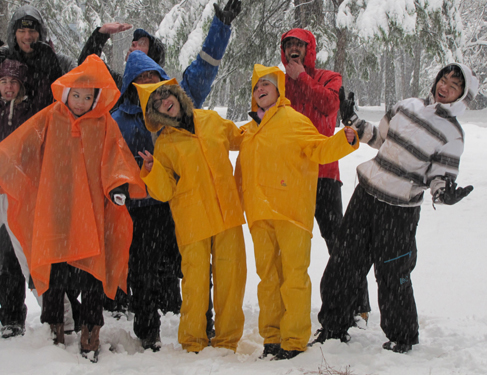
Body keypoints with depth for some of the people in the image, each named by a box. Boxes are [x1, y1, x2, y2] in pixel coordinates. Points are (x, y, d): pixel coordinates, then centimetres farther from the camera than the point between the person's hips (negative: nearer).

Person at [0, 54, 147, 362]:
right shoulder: (49, 119, 6)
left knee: (92, 273, -1)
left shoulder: (104, 124, 5)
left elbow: (115, 158, -2)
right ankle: (54, 331, 21)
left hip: (90, 215, -1)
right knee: (53, 275, 5)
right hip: (53, 212, 1)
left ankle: (91, 336, 11)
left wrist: (119, 184, -19)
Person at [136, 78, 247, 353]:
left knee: (231, 274, 2)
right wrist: (152, 170, -19)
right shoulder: (164, 144, 3)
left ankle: (227, 339, 14)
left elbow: (240, 138, 29)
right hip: (192, 220, -3)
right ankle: (193, 341, 10)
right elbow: (164, 191, -3)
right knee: (196, 279, -5)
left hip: (227, 213, 3)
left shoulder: (212, 121, 11)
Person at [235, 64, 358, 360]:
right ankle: (272, 338, 16)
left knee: (294, 274, -6)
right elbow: (242, 173, 27)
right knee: (267, 275, 9)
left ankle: (294, 341, -3)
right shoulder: (248, 131, 19)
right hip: (259, 213, 6)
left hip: (291, 211, -6)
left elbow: (320, 149, -3)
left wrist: (345, 140, -19)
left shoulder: (294, 121, 2)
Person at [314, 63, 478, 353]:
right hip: (366, 194, 5)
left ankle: (403, 337, 23)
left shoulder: (452, 134, -8)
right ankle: (335, 326, 25)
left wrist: (444, 193, -29)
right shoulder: (408, 106, 5)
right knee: (345, 262, 9)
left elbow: (441, 176, -7)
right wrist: (351, 120, 12)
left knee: (392, 274, 1)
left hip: (399, 210, -5)